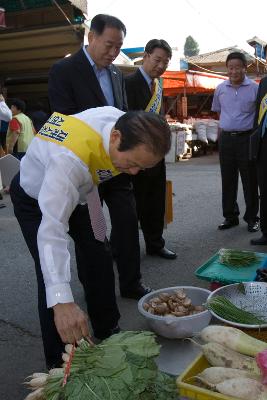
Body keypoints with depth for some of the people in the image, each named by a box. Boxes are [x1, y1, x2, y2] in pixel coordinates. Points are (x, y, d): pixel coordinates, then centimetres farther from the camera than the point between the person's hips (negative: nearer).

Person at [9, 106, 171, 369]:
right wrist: (62, 302, -59)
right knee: (52, 272, -15)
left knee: (99, 258, 6)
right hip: (35, 198, -6)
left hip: (77, 190, 7)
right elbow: (51, 229, -52)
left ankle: (108, 334, 26)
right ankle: (57, 363, 2)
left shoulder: (121, 122, -25)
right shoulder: (69, 159, -47)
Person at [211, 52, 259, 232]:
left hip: (247, 138, -3)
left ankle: (252, 217, 17)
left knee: (250, 180, 4)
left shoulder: (255, 88, -5)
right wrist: (227, 125, 11)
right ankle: (230, 216, 22)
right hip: (226, 139, 4)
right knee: (228, 180, 9)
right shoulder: (221, 89, 7)